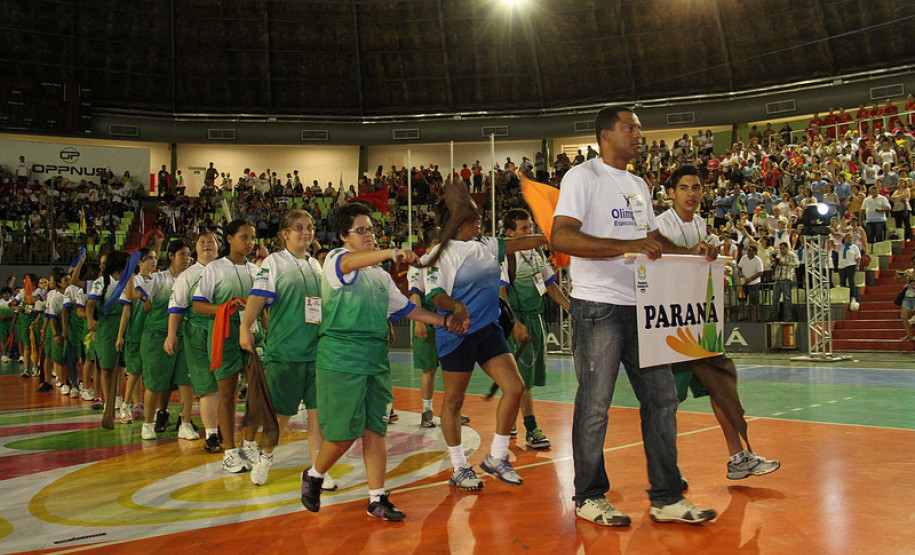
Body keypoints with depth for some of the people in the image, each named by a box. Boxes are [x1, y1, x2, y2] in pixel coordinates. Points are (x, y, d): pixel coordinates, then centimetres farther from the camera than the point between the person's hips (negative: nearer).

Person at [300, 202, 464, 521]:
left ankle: (377, 499, 12)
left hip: (376, 361, 6)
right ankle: (313, 476, 24)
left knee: (374, 431, 4)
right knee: (344, 432, -4)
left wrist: (445, 321, 17)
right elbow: (350, 262, -26)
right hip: (340, 361, -6)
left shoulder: (381, 276, 21)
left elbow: (405, 308, 26)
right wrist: (392, 252, -41)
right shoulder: (335, 260, -2)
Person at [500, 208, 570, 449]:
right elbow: (500, 293, -16)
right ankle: (531, 430, -1)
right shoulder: (504, 256, -11)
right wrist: (515, 323, -23)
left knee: (530, 374, 12)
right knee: (523, 377, -6)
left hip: (537, 319, 8)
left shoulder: (537, 252, 12)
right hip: (519, 322, -8)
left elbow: (550, 285, 20)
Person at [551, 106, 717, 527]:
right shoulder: (582, 177, -5)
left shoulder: (638, 186, 20)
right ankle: (589, 497, 16)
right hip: (598, 307, -8)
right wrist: (625, 246, -26)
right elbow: (561, 238, -18)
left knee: (661, 397, 8)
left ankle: (666, 499, 18)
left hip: (641, 306, 8)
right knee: (595, 405, 0)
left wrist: (688, 252, 8)